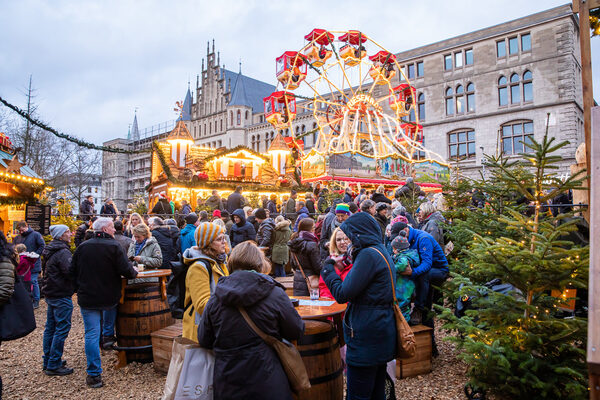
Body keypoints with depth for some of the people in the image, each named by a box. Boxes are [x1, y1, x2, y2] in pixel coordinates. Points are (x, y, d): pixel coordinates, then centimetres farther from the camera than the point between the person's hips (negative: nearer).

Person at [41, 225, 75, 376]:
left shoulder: (49, 251, 13)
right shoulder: (63, 252, -18)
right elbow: (71, 272, -27)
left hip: (50, 294, 10)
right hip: (61, 295, -10)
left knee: (51, 327, 16)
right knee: (62, 329, -4)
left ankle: (48, 361, 26)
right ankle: (54, 365, 1)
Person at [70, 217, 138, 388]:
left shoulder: (82, 247, 1)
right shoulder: (114, 246, -12)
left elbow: (72, 271, 9)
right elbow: (126, 271, -17)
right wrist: (135, 272, 5)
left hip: (87, 298, 2)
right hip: (110, 297, -1)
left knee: (92, 334, 2)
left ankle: (94, 375, 4)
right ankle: (108, 336, 35)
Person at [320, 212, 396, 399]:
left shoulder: (369, 254, -18)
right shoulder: (381, 251, 12)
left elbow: (342, 294, -19)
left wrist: (328, 269, -5)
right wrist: (354, 257, 14)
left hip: (366, 337, -10)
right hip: (381, 332, 10)